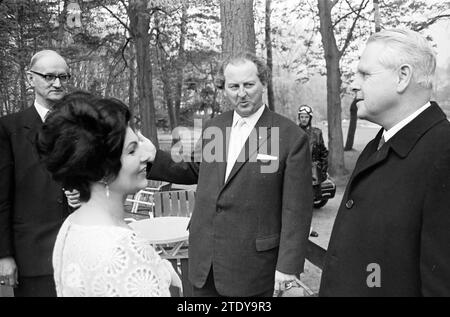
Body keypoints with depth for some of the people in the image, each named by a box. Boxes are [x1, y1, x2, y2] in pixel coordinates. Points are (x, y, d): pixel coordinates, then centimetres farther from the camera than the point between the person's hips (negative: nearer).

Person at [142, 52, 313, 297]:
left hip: (253, 267, -4)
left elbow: (296, 209, -12)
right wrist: (155, 159, 1)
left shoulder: (292, 137, -12)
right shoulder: (213, 127, 4)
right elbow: (194, 170, 16)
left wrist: (289, 266, -12)